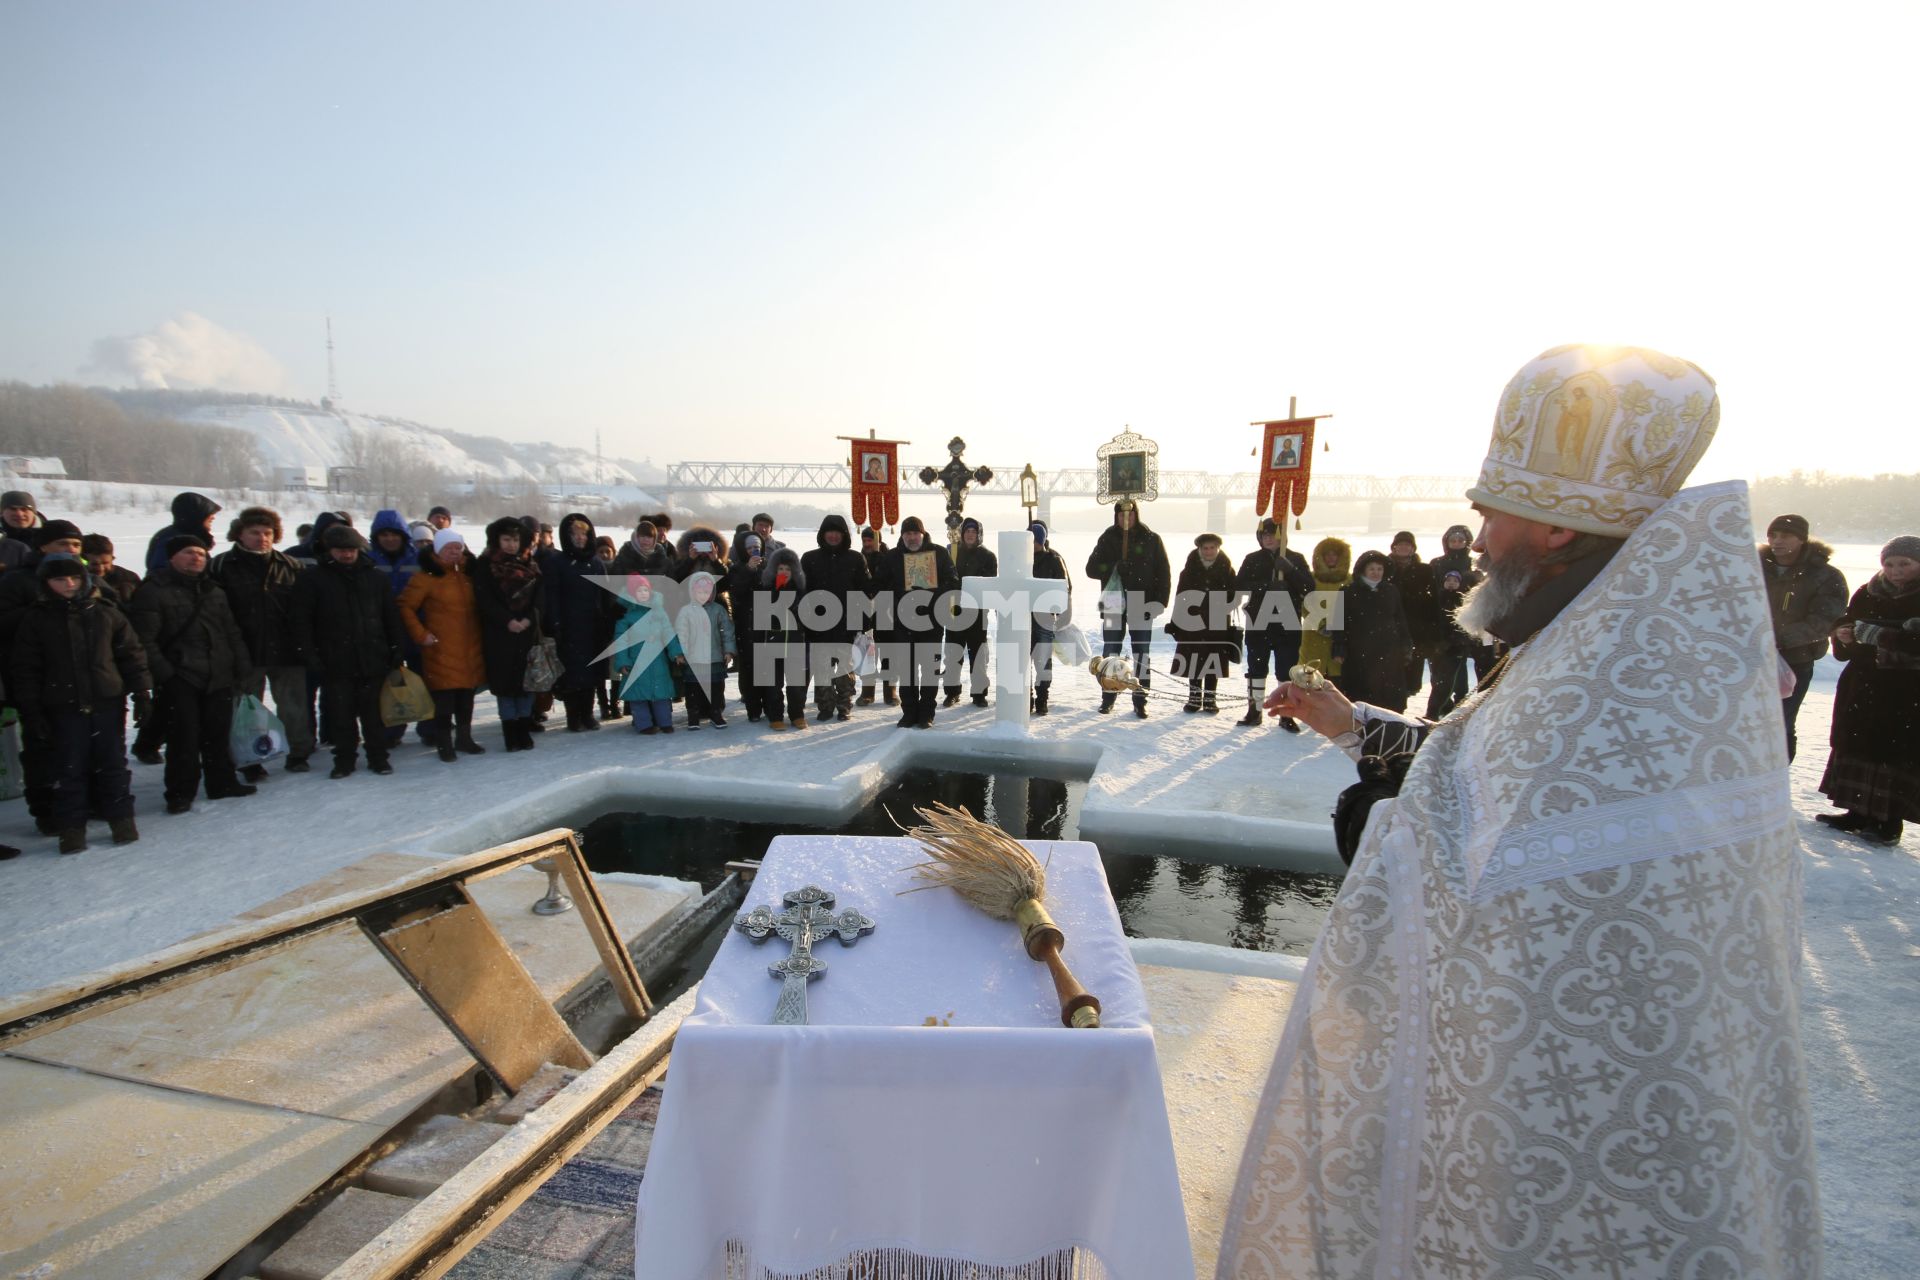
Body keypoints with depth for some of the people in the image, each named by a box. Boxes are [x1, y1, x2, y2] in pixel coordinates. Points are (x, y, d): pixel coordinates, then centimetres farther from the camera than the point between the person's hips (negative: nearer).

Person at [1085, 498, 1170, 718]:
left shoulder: (1151, 539, 1)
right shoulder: (1108, 539, 5)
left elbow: (1164, 573, 2)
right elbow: (1091, 569, 2)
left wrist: (1159, 602, -7)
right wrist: (1111, 568, -17)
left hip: (1142, 606, -1)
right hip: (1114, 605, 1)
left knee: (1142, 655, 3)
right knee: (1110, 653, 7)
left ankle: (1140, 702, 9)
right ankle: (1108, 698, 18)